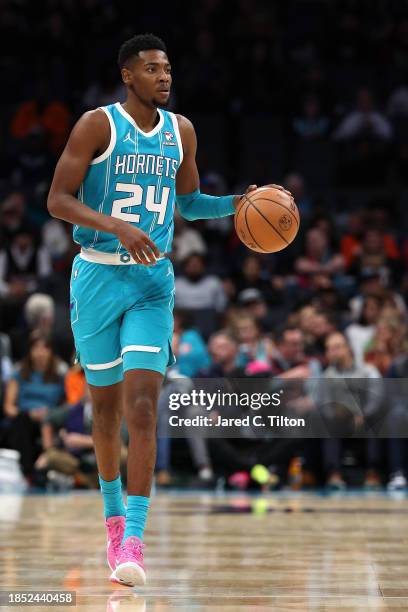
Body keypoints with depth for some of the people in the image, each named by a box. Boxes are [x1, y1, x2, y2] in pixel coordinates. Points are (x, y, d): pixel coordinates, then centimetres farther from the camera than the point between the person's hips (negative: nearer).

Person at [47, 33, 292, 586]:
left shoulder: (181, 132, 8)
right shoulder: (98, 125, -6)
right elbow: (58, 199, -12)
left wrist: (235, 204, 4)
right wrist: (119, 227, -25)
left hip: (153, 281, 2)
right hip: (98, 276, -2)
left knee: (143, 405, -13)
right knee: (106, 404, 10)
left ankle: (133, 540, -18)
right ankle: (114, 515, 31)